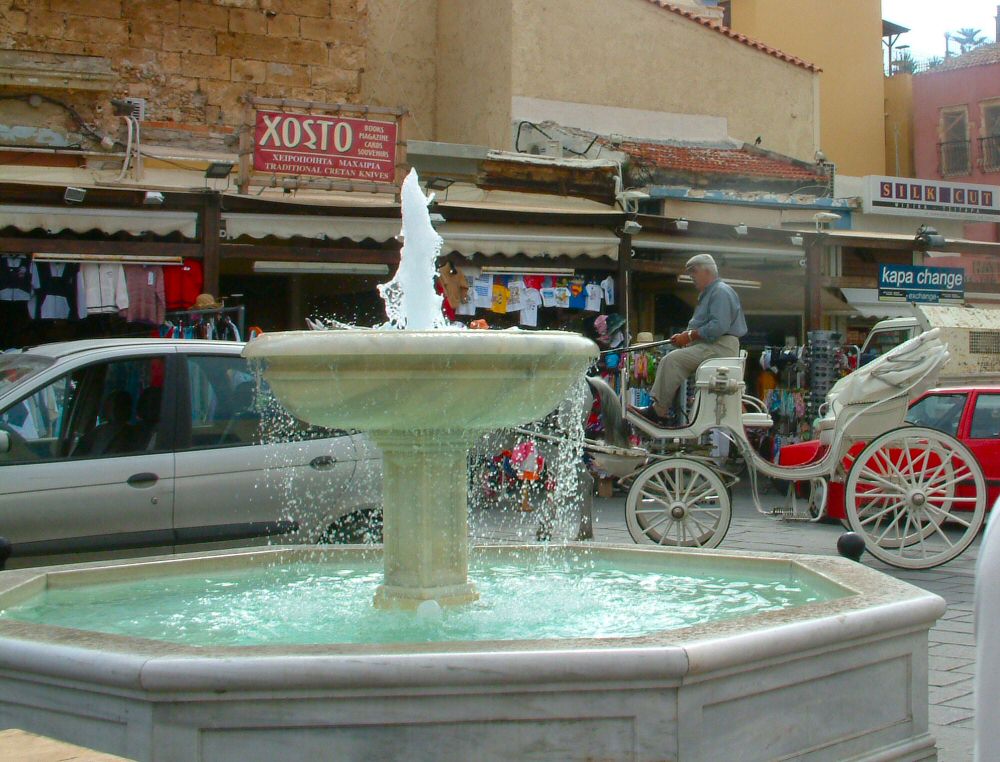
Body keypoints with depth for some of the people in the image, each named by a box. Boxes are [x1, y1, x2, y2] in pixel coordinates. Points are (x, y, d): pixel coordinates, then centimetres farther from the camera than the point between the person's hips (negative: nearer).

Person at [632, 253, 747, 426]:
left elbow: (718, 326, -23)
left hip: (720, 347, -11)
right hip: (710, 346, 11)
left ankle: (659, 411, -20)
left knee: (673, 360, -22)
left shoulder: (721, 292, -10)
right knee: (670, 360, 3)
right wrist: (684, 335, 7)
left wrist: (689, 336, -16)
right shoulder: (707, 293, 24)